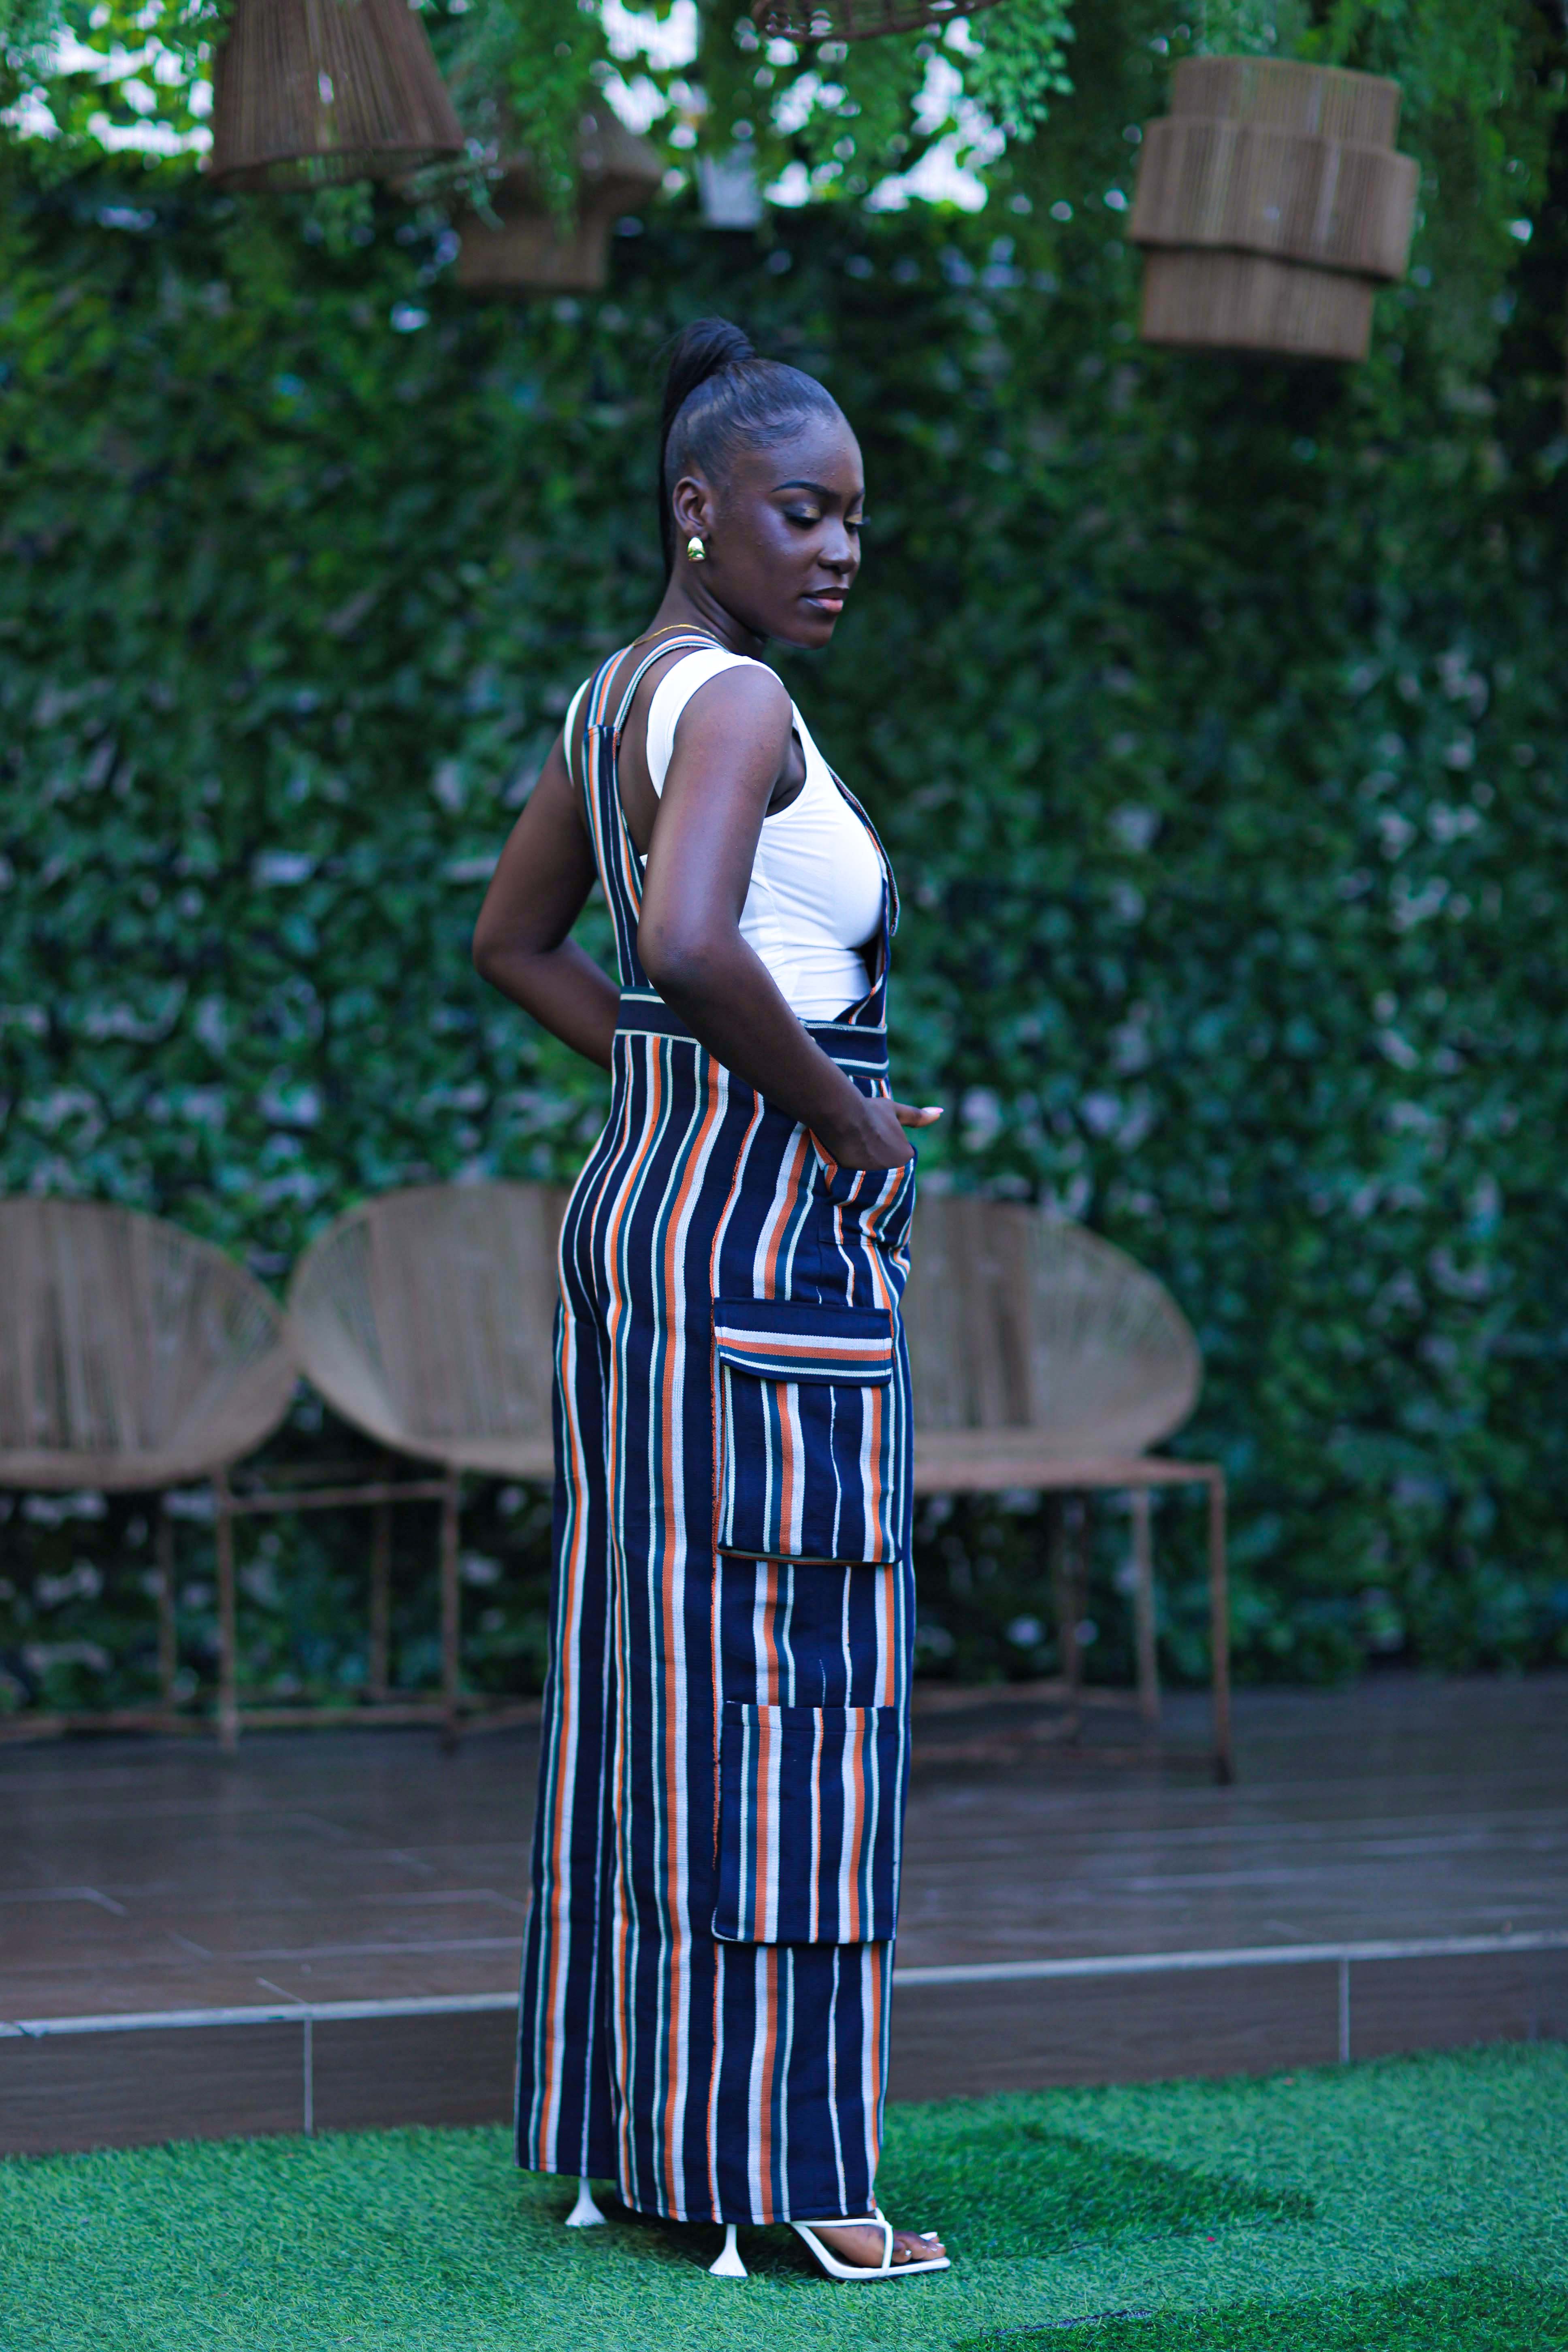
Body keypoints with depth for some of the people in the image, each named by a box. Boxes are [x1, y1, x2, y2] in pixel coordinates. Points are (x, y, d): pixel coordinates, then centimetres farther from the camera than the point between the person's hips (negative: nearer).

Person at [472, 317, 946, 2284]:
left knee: (648, 1681, 13)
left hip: (642, 1206, 10)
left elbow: (511, 938, 24)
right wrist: (842, 1114, -18)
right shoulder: (735, 700, -16)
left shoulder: (615, 696, 13)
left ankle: (624, 2123, 21)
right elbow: (686, 943, -33)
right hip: (773, 1240, -10)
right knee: (764, 1701, -4)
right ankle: (771, 2172, 3)